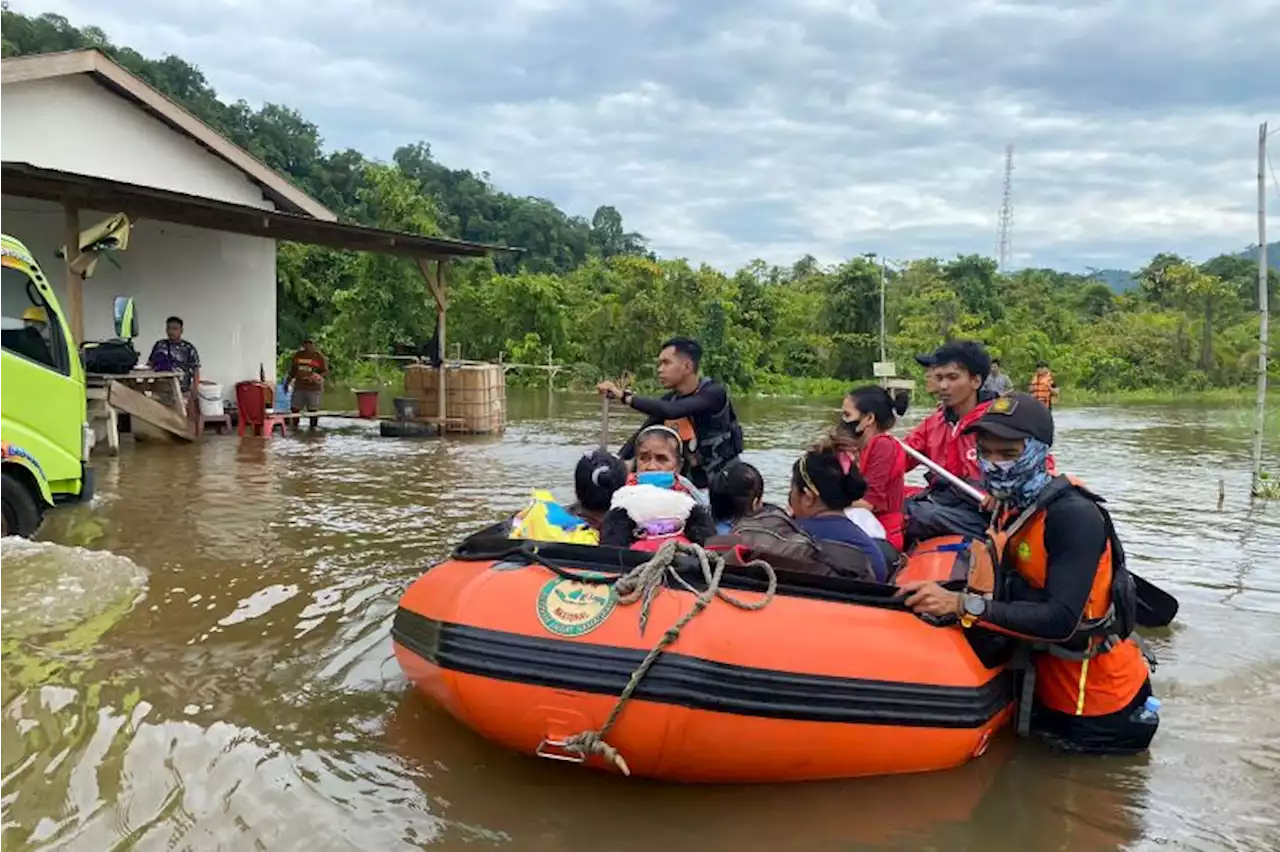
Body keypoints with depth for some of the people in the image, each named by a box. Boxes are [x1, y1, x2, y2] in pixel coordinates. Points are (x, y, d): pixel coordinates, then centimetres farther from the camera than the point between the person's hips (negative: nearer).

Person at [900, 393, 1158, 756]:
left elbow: (1061, 621, -33)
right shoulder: (1010, 506, -1)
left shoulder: (1074, 515, -25)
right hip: (1050, 689, 8)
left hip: (1100, 701, -8)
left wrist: (963, 605, -38)